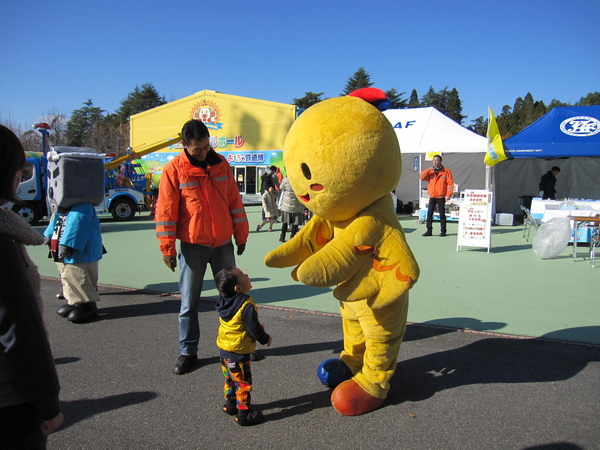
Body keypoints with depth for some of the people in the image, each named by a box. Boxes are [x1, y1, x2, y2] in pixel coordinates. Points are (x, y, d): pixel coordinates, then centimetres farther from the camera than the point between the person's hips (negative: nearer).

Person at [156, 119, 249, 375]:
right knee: (189, 303, 5)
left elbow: (235, 201, 9)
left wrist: (241, 235, 9)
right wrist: (167, 248, -8)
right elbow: (166, 210, -6)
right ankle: (187, 352, 19)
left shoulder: (221, 164, 4)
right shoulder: (174, 169, -7)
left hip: (223, 244, 3)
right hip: (193, 246, -3)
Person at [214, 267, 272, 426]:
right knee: (243, 383, 5)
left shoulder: (225, 303, 0)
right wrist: (266, 338, -2)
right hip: (238, 353, -8)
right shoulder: (247, 306, -26)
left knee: (230, 379, 24)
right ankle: (244, 414, 14)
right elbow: (254, 329, -21)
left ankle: (230, 405, 39)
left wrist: (258, 327, 17)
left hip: (223, 349, 8)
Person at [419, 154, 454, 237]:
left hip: (441, 197, -3)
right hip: (432, 197, 3)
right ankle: (429, 230, 7)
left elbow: (450, 183, -4)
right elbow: (421, 177, -1)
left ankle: (443, 231, 8)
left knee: (442, 214, 1)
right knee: (429, 214, 1)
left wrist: (448, 195, -11)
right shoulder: (430, 171, 10)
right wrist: (428, 170, -14)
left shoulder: (446, 171, 0)